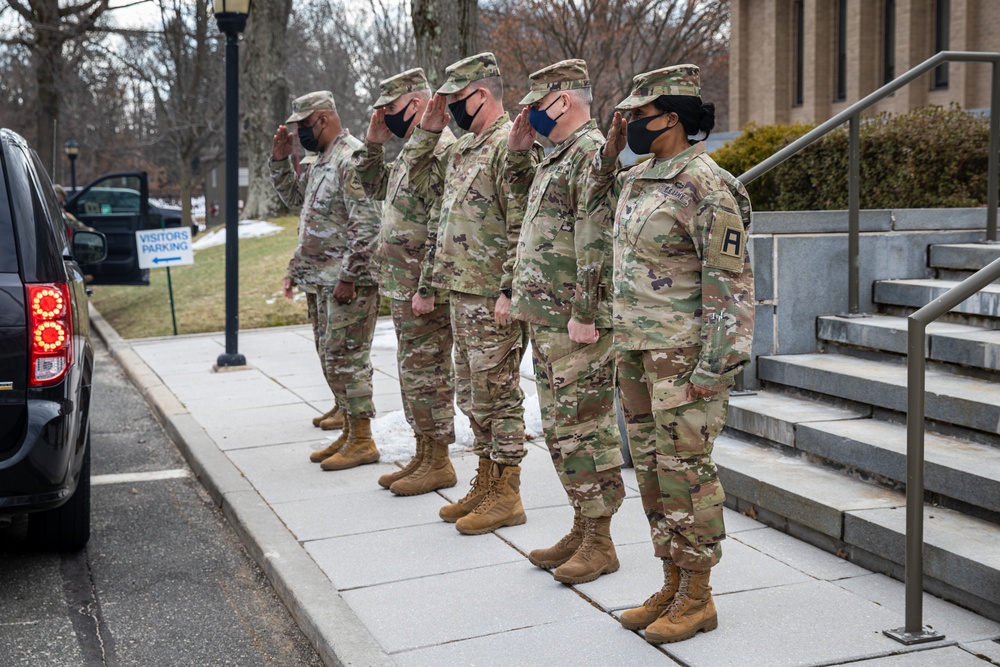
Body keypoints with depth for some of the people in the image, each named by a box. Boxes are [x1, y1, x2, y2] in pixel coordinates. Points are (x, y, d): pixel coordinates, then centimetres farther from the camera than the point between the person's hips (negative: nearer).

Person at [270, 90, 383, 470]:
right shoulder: (321, 161, 16)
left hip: (347, 282, -10)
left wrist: (348, 276, -23)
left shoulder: (352, 159, -15)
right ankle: (349, 432, 23)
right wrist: (280, 158, 16)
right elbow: (292, 196, 31)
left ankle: (362, 441, 0)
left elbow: (367, 225, -22)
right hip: (319, 281, 10)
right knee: (332, 359, 14)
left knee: (346, 359, -7)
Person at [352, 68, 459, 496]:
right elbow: (375, 186, 28)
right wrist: (373, 143, 13)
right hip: (402, 285, 10)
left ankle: (439, 463, 6)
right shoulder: (412, 149, 16)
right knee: (413, 373, 15)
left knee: (427, 374, -3)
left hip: (423, 286, -10)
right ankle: (423, 456, 23)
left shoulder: (441, 149, -17)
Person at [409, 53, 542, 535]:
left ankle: (506, 495, 7)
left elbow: (522, 227, -20)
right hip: (460, 292, 10)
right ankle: (485, 484, 26)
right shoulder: (460, 150, 16)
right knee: (471, 395, 15)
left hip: (492, 296, -10)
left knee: (497, 394, -2)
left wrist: (509, 291, -24)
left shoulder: (509, 144, -13)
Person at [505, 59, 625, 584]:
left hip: (577, 324, -10)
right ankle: (582, 528, 25)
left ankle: (599, 542, 5)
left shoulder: (593, 152, -14)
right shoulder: (557, 156, 17)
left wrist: (583, 314, -23)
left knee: (585, 427, -4)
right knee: (559, 427, 14)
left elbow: (596, 242, -21)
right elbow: (527, 202, 34)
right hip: (544, 319, 10)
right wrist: (517, 151, 18)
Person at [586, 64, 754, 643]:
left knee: (684, 468, -3)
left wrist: (717, 367, -21)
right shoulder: (641, 177, 11)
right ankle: (673, 586, 24)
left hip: (684, 350, -9)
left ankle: (697, 598, 10)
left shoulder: (707, 187, -16)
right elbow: (598, 200, 34)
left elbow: (731, 284, -17)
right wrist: (609, 152, 15)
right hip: (635, 344, 9)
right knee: (651, 465, 13)